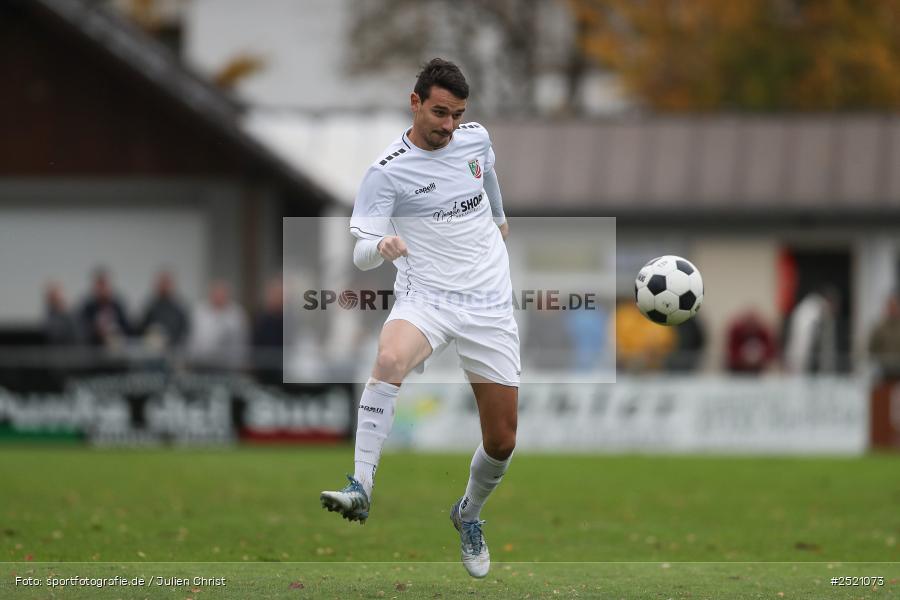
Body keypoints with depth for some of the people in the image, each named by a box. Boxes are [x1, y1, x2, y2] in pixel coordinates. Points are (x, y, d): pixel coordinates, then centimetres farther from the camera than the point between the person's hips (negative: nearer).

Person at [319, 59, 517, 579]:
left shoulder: (476, 137, 4)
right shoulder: (387, 172, -10)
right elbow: (361, 255, -14)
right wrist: (379, 247, -37)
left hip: (490, 305, 4)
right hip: (426, 299, -4)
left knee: (502, 443, 2)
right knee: (390, 359, -39)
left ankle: (470, 514, 33)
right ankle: (361, 488, -43)